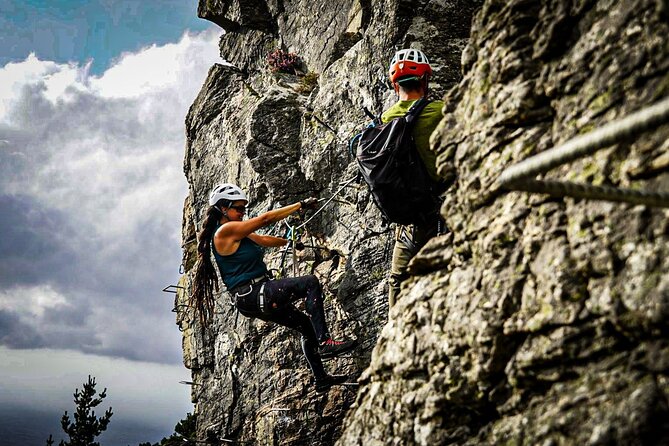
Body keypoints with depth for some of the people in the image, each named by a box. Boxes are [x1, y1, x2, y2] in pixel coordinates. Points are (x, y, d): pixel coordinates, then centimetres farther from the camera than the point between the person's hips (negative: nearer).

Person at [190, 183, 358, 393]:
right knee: (310, 283, -18)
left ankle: (321, 378, 24)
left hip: (258, 297, 10)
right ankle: (325, 342, -22)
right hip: (250, 295, -10)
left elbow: (264, 240, 25)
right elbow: (265, 219, -14)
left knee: (307, 324, 18)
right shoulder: (225, 231, -12)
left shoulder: (237, 234, 16)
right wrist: (301, 205, -10)